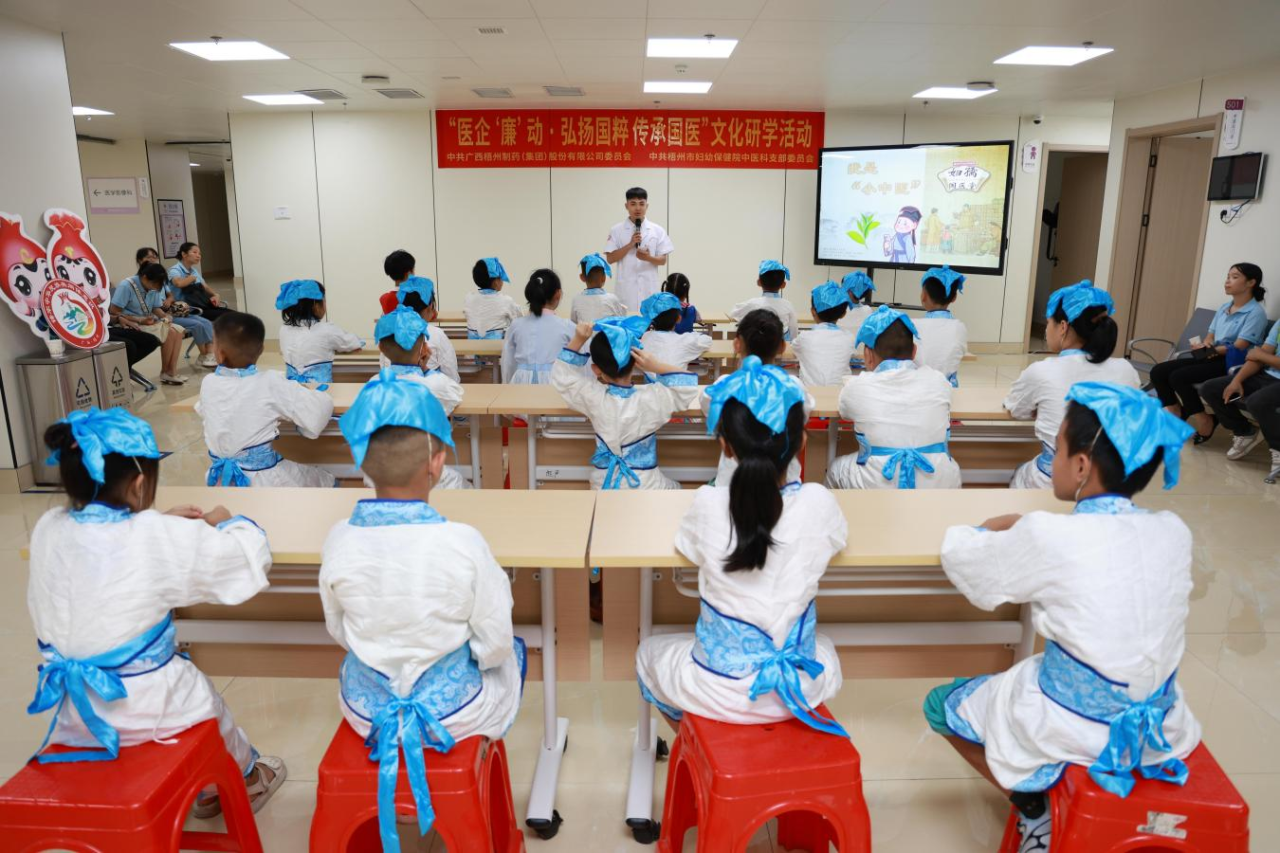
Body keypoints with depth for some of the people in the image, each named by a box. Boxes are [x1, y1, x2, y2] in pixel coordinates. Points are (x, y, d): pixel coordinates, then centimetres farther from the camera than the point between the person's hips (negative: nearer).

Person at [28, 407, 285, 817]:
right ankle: (246, 778, 53)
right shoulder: (158, 539, -24)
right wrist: (226, 521, 6)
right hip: (140, 709, -5)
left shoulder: (48, 529, -7)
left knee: (188, 684, 32)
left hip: (72, 709, 6)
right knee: (206, 700, 26)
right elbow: (252, 554, -13)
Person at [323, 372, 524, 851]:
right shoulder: (463, 542, -27)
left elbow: (339, 632, -2)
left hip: (364, 710, 3)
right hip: (455, 714, -2)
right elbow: (494, 645, -16)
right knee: (513, 653, 29)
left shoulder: (339, 541, -18)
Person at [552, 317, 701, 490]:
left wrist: (577, 340, -9)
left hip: (604, 485, 2)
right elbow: (688, 386, -13)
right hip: (647, 485, -2)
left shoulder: (593, 397, -16)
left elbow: (562, 375, -1)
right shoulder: (650, 398, -22)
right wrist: (656, 367, -23)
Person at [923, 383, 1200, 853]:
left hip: (1074, 734, -6)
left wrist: (995, 530, 11)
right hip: (1161, 726, 6)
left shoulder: (1048, 537, -23)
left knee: (940, 704, 17)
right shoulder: (1174, 531, -6)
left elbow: (957, 556, -8)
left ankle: (1033, 811, 12)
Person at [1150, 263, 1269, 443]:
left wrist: (1210, 350, -8)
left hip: (1233, 363, -8)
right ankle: (1176, 417, -9)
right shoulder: (1224, 308, 16)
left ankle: (1204, 423, -11)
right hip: (1212, 358, 8)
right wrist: (1205, 344, -8)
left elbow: (1238, 348, -14)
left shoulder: (1255, 312, -8)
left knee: (1178, 377, -27)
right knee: (1158, 372, -10)